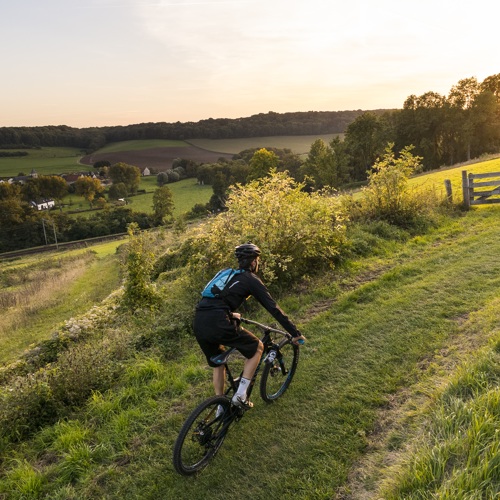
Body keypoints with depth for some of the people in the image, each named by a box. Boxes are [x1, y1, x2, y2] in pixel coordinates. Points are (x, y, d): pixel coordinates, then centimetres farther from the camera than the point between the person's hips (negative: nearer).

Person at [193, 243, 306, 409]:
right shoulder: (251, 279, 7)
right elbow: (274, 308, 5)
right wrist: (295, 333, 10)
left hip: (198, 324, 7)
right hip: (218, 324, -7)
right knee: (257, 348, 15)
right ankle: (240, 395, 13)